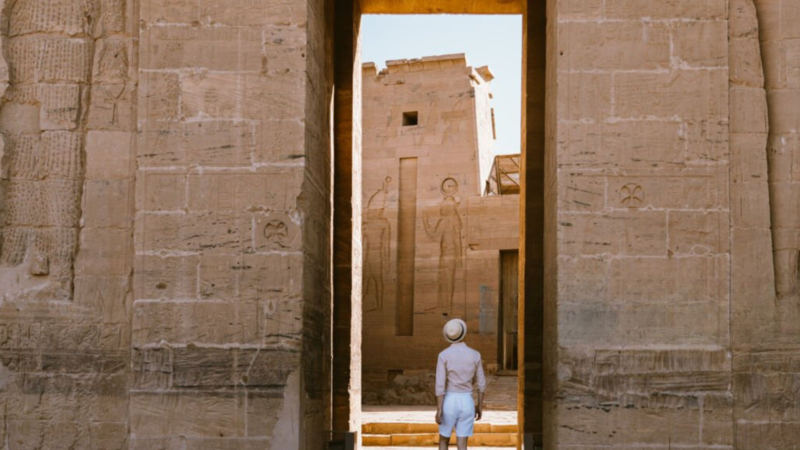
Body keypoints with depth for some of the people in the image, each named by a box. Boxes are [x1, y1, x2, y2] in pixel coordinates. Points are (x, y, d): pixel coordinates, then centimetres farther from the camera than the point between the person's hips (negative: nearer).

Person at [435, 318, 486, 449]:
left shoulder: (443, 355, -9)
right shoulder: (475, 355, -1)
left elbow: (440, 385, -13)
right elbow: (481, 383, 4)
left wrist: (438, 410, -10)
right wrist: (480, 406, 15)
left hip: (449, 403, -2)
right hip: (467, 403, 2)